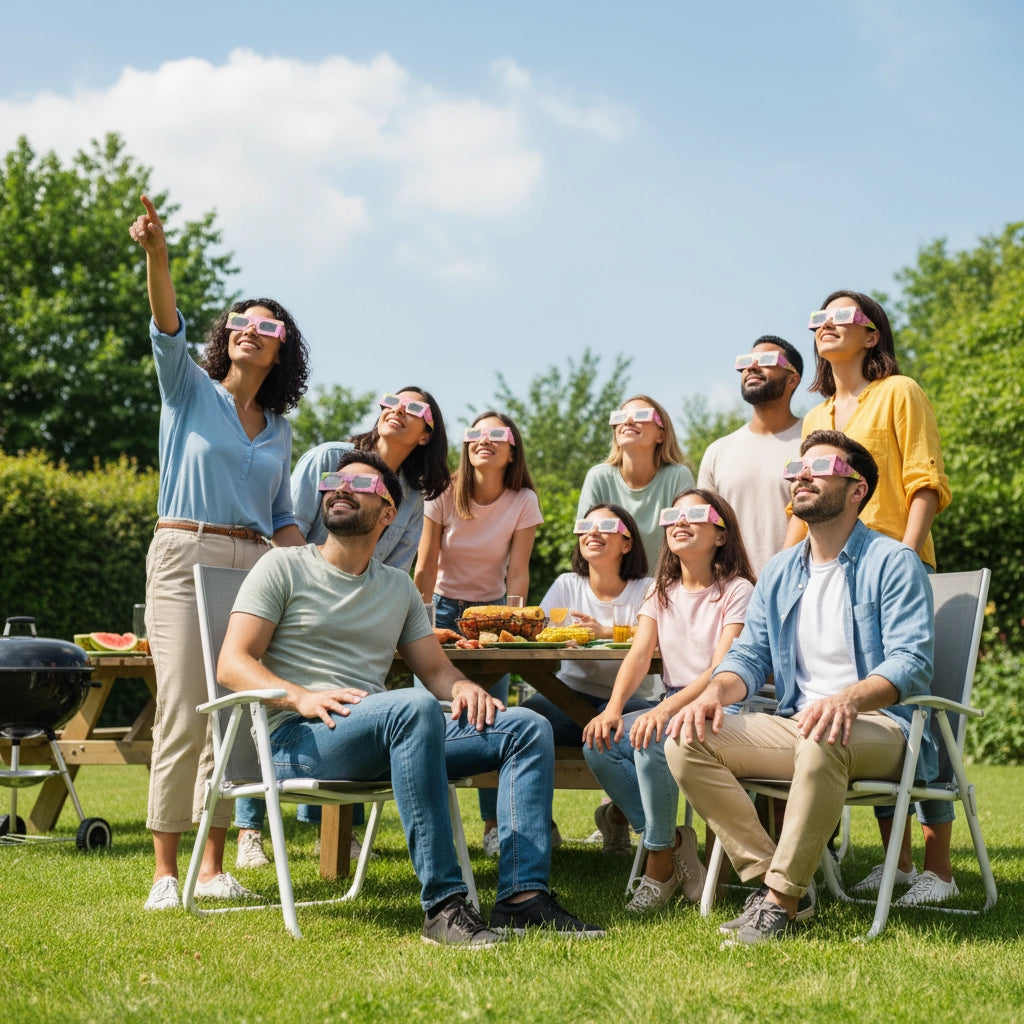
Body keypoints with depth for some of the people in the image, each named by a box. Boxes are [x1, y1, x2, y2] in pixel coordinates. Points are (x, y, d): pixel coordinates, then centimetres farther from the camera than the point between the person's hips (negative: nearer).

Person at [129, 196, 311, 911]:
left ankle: (214, 866, 12)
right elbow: (168, 328, -13)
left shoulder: (280, 429, 17)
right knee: (183, 716, -11)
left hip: (254, 565, 5)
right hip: (184, 556, -4)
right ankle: (166, 873, -4)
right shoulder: (190, 389, 5)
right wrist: (157, 254, -30)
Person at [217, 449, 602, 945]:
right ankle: (443, 905, -38)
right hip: (299, 738, -6)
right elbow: (232, 663, -3)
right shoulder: (284, 567, 6)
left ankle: (522, 895, -23)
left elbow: (435, 668, 22)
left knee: (527, 727, -11)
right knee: (414, 706, -37)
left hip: (385, 738, 6)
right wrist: (300, 697, -22)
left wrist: (463, 687, -4)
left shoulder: (398, 587, 22)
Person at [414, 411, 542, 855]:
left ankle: (494, 826, 3)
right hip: (443, 607, 0)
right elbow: (425, 567, -11)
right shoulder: (444, 495, -13)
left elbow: (517, 574, -10)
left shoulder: (523, 501, -12)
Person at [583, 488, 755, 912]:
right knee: (599, 744, -20)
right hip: (672, 709, 6)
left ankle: (660, 862, -15)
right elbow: (639, 654, 1)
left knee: (652, 743, -34)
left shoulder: (737, 591, -5)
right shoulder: (661, 592, 15)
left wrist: (666, 710, -33)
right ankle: (672, 841, -7)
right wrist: (613, 709, -19)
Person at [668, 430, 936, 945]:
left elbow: (911, 663, -14)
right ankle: (769, 878, -16)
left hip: (878, 727, -7)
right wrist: (716, 690, -10)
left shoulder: (891, 563, -3)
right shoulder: (780, 572, 18)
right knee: (686, 742, -14)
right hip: (795, 726, 7)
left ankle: (781, 900, -31)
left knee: (822, 743, -41)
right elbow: (749, 656, 15)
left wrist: (849, 698, -34)